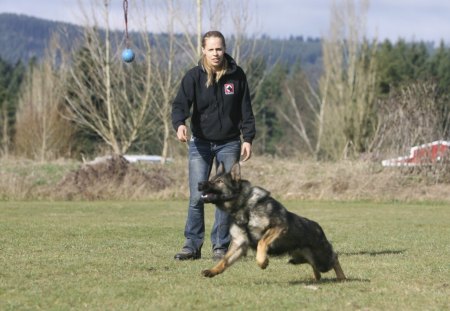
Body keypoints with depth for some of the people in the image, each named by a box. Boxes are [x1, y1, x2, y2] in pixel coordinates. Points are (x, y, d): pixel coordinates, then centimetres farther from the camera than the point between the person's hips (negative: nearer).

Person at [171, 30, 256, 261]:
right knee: (197, 196, -6)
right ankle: (192, 245, 2)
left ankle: (221, 246, 9)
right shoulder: (193, 76, -7)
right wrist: (179, 124, -37)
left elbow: (246, 110, 3)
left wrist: (248, 138, -3)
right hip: (200, 143, -1)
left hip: (229, 144, 1)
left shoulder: (236, 75, -2)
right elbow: (180, 104, -17)